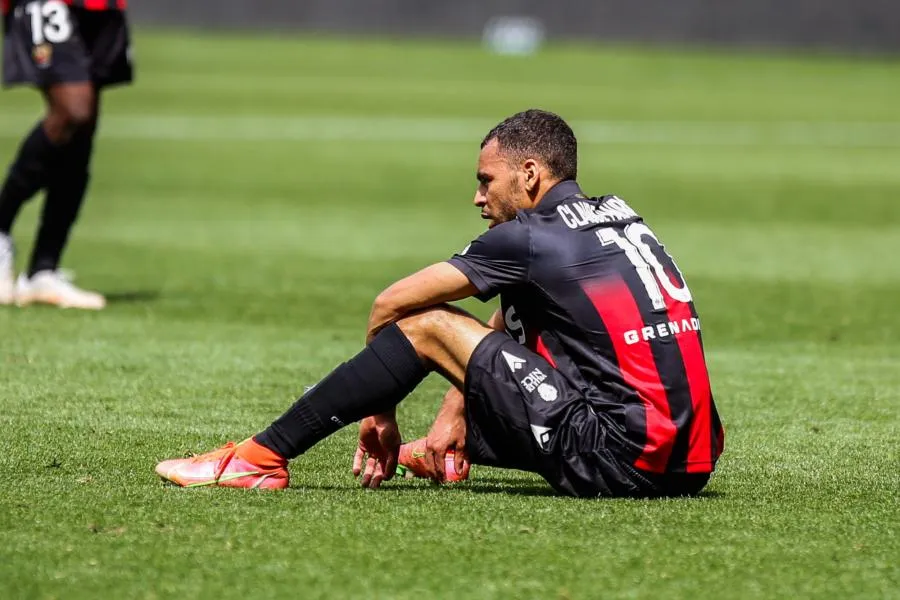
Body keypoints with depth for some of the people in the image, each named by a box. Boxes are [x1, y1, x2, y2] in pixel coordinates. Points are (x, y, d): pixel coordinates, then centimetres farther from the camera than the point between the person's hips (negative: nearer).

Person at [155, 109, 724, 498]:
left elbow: (389, 304, 3)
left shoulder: (530, 237, -4)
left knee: (427, 324, 0)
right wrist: (455, 416, 24)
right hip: (690, 466, 8)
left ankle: (262, 458, 3)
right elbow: (502, 330, 27)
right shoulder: (619, 215, 19)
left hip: (616, 461, -8)